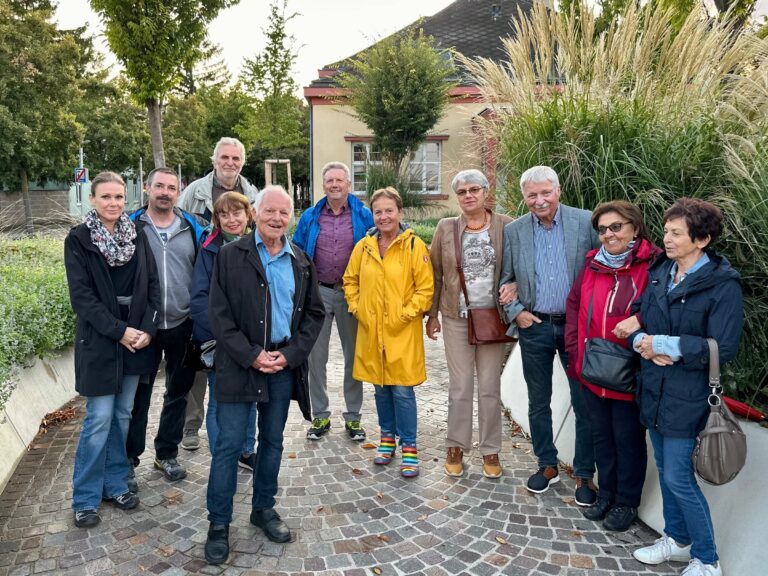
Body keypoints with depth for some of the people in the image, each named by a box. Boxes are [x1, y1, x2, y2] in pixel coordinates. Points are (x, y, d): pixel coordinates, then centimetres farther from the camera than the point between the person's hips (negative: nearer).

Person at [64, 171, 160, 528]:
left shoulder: (137, 237, 7)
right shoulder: (78, 239, -4)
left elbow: (152, 287, 5)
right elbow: (81, 296, -11)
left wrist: (146, 329, -8)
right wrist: (119, 330, -17)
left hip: (136, 339, 4)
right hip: (99, 342, -4)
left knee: (123, 415, 11)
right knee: (99, 419, -1)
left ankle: (115, 484, 26)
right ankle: (85, 498, 14)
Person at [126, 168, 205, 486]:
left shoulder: (192, 227, 4)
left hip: (183, 326, 2)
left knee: (178, 392, 13)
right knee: (138, 396, 7)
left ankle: (167, 454, 30)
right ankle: (128, 460, 23)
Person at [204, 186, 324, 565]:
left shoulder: (301, 261, 8)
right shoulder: (230, 256, -3)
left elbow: (314, 313, 8)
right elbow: (219, 314, -8)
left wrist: (290, 355, -6)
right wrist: (252, 355, -15)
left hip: (285, 364, 4)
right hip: (240, 364, -3)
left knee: (272, 441, 14)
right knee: (229, 444, 1)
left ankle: (264, 508, 32)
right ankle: (219, 524, 15)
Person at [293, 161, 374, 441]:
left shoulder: (364, 216, 0)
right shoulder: (310, 217, 5)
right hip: (318, 292, 1)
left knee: (354, 356, 8)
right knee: (316, 356, 6)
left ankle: (353, 417, 21)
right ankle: (320, 416, 21)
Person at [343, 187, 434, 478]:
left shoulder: (414, 245, -7)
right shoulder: (364, 246, 4)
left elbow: (425, 288, -7)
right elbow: (350, 281, 16)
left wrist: (406, 313, -12)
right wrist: (356, 308, 5)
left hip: (402, 332, -4)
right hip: (371, 330, 4)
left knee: (402, 389, -1)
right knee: (380, 387, 15)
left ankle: (409, 446, 14)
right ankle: (388, 437, 32)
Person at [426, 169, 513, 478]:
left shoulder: (505, 226, -2)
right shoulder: (445, 227, 2)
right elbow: (435, 273, 5)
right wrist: (432, 315, 4)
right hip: (456, 318, 0)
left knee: (490, 387, 8)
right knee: (460, 386, 6)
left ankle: (490, 450, 23)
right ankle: (456, 447, 23)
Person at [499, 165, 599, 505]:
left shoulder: (585, 222, -4)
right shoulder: (514, 231, 1)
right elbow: (504, 280, 7)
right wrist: (515, 312, -4)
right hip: (535, 327, 2)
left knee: (585, 404, 5)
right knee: (538, 402, 13)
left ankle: (584, 474, 21)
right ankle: (547, 465, 31)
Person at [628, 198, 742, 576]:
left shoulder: (723, 285, -14)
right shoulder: (659, 272, 4)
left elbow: (723, 349, -18)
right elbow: (637, 319, 11)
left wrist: (663, 343, -18)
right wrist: (643, 342, -11)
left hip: (687, 395, -6)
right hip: (654, 388, 6)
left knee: (678, 478, 0)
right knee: (665, 470, 18)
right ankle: (677, 540, 38)